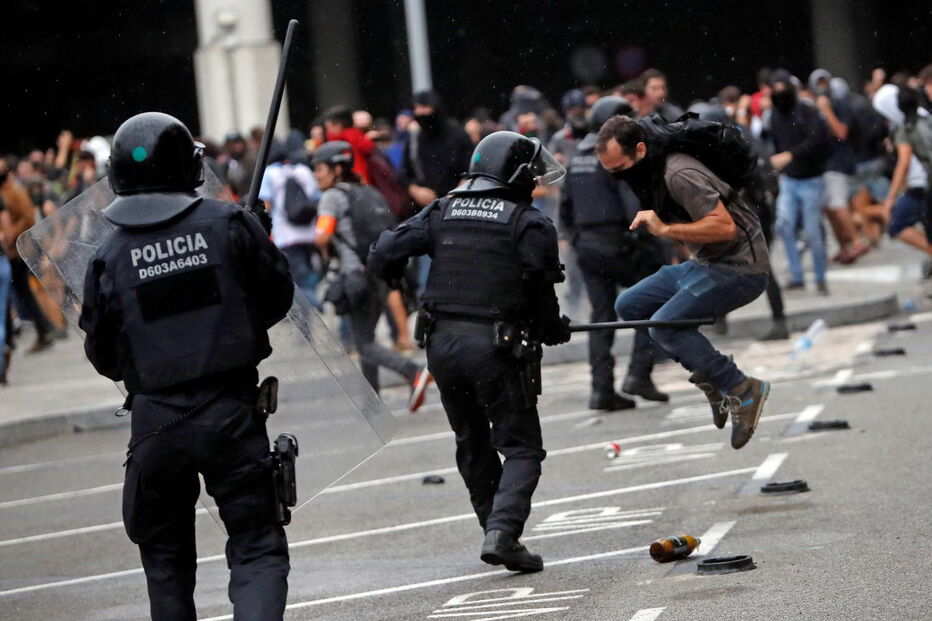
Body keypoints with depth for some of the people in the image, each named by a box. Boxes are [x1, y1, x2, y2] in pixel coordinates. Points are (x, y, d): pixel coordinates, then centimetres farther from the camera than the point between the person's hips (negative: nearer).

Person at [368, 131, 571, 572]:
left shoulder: (442, 213, 8)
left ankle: (498, 531, 23)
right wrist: (554, 330, 10)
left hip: (442, 342, 5)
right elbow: (539, 291, -8)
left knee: (472, 445, 20)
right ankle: (502, 531, -17)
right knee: (521, 448, 2)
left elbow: (384, 255, 4)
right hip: (497, 347, -5)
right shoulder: (529, 224, -5)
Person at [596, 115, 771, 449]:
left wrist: (665, 229, -28)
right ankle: (709, 374, 7)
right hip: (704, 263, 11)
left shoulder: (679, 175, -23)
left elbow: (724, 226, -30)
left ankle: (742, 390, -12)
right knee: (629, 306, 7)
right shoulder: (651, 174, 7)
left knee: (665, 325, -22)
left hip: (739, 268, -11)